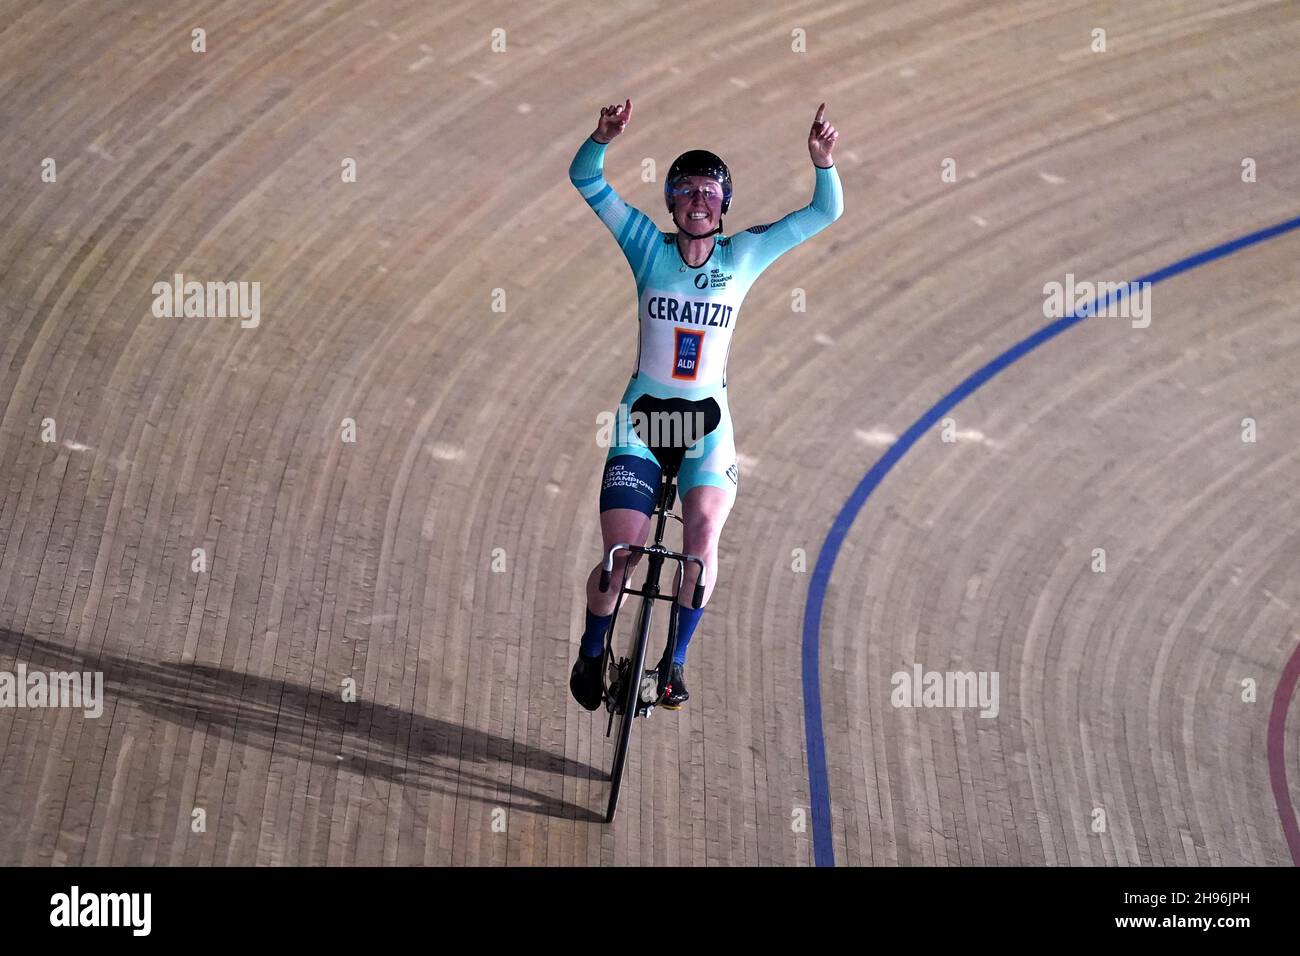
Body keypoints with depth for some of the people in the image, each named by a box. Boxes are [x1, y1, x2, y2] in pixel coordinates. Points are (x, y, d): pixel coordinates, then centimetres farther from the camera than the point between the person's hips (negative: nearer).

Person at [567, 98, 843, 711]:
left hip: (708, 423, 1)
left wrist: (822, 162, -19)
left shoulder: (742, 256, 1)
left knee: (704, 531, -23)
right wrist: (604, 137, -26)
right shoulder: (649, 247, -1)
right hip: (642, 414, -1)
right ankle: (591, 652, 19)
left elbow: (825, 213, -1)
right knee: (621, 554, -8)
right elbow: (585, 180, -7)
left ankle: (676, 660, -6)